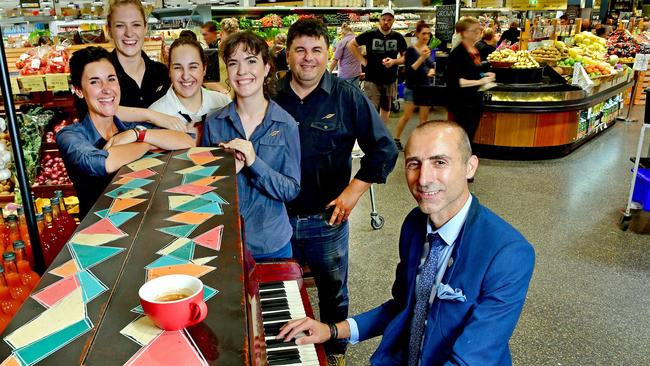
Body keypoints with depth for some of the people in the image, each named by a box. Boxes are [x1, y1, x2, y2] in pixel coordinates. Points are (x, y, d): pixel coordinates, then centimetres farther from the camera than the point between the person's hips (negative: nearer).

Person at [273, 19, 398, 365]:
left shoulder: (347, 96, -7)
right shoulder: (271, 96, -1)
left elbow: (384, 149, -5)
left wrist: (353, 192, -11)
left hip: (326, 219, -1)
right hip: (278, 217, 2)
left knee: (333, 293, 18)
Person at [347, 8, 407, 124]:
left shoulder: (398, 37, 2)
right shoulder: (370, 35, -6)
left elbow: (405, 57, 7)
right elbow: (351, 45, 2)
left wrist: (394, 61, -13)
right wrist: (362, 60, -5)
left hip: (390, 81, 4)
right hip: (372, 80, -3)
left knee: (386, 109, 16)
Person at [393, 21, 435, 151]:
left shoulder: (429, 49, 8)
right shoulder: (411, 50, -11)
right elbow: (409, 70, -18)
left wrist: (431, 71, -3)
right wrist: (422, 58, -25)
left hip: (426, 86, 6)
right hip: (412, 87, -6)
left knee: (424, 117, 7)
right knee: (407, 116, -4)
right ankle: (396, 140, 11)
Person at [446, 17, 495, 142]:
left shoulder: (476, 50, 10)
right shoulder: (457, 53, -16)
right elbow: (454, 81, -25)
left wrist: (485, 76, 5)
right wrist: (479, 81, -27)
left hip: (475, 101, 9)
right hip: (462, 103, -9)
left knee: (470, 136, 15)